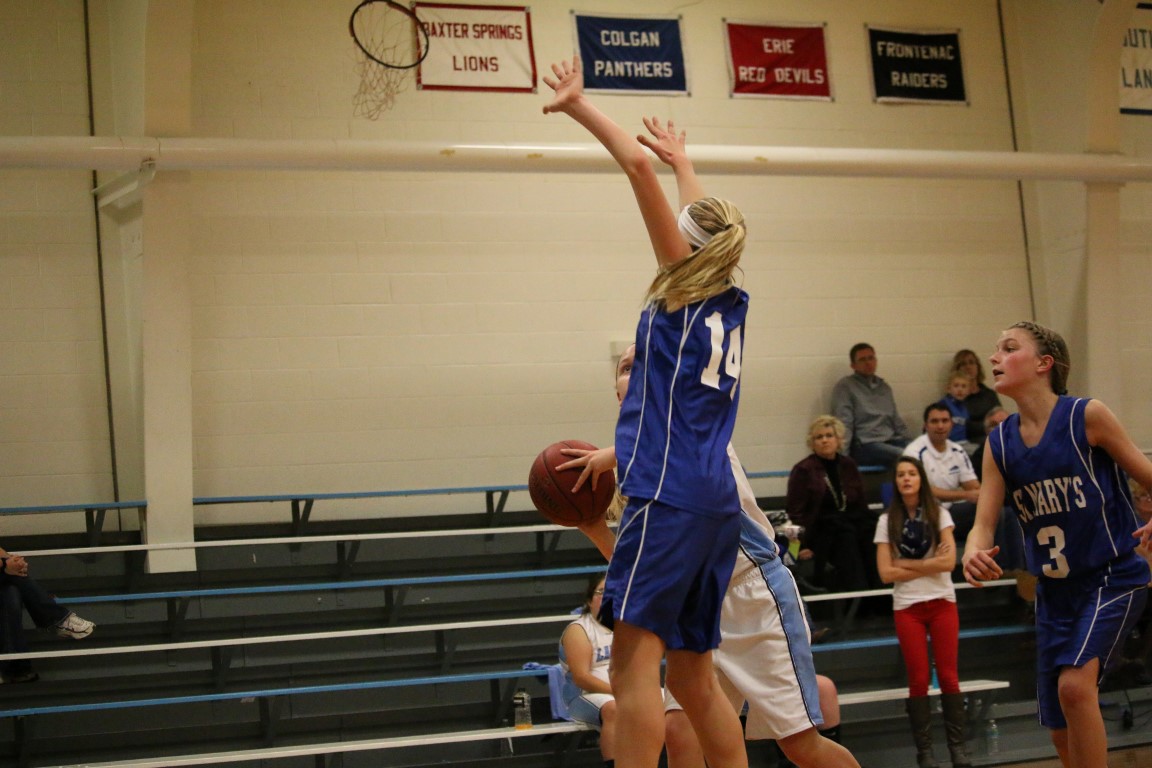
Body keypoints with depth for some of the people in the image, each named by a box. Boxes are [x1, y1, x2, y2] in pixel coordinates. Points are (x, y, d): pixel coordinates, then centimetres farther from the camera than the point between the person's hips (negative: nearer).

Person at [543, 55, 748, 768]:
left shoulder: (683, 286, 0)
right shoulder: (731, 303, 16)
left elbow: (637, 165, -6)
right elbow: (712, 223, 37)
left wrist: (578, 104, 4)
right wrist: (681, 158, 51)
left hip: (668, 496, -8)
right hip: (717, 503, 8)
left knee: (637, 656, -12)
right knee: (693, 675, 11)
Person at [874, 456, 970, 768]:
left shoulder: (939, 514, 3)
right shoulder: (888, 521, 2)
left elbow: (949, 562, -8)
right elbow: (886, 573, -6)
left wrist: (907, 564, -11)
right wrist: (929, 565, -9)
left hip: (942, 602, 0)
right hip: (907, 607, 0)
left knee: (948, 675, -1)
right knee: (919, 679, 0)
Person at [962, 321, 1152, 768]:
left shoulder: (1087, 417, -11)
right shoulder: (999, 443, 2)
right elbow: (984, 523, -1)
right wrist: (973, 553, -25)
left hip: (1112, 577, -6)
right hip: (1054, 591, 6)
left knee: (1075, 684, -27)